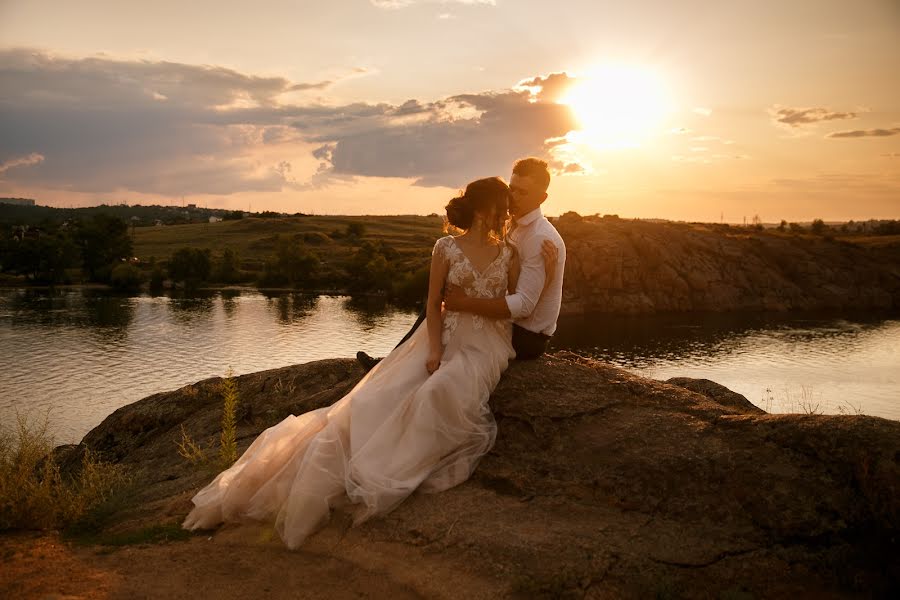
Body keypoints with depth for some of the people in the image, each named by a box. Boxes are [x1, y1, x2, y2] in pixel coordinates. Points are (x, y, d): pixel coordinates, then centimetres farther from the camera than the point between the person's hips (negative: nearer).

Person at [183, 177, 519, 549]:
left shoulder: (508, 253, 7)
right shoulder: (447, 247, 1)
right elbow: (433, 302, -2)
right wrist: (434, 348, -12)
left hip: (484, 343, 0)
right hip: (445, 335, 1)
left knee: (438, 390, -34)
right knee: (382, 395, -15)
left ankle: (385, 476, -24)